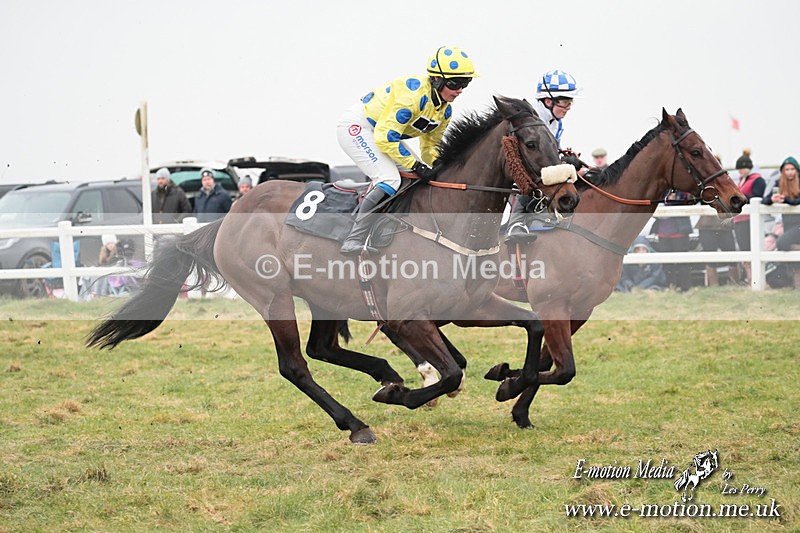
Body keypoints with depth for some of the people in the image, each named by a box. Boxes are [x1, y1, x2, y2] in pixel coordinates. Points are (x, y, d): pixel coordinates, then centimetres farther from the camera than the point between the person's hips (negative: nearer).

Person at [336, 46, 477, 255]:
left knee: (414, 175, 7)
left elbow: (431, 144, 15)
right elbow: (385, 138, -31)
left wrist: (435, 170, -4)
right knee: (390, 179, -24)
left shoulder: (445, 110, 0)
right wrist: (416, 165, -26)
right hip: (355, 126, -10)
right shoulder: (413, 94, -30)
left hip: (378, 133, 10)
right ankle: (353, 241, -27)